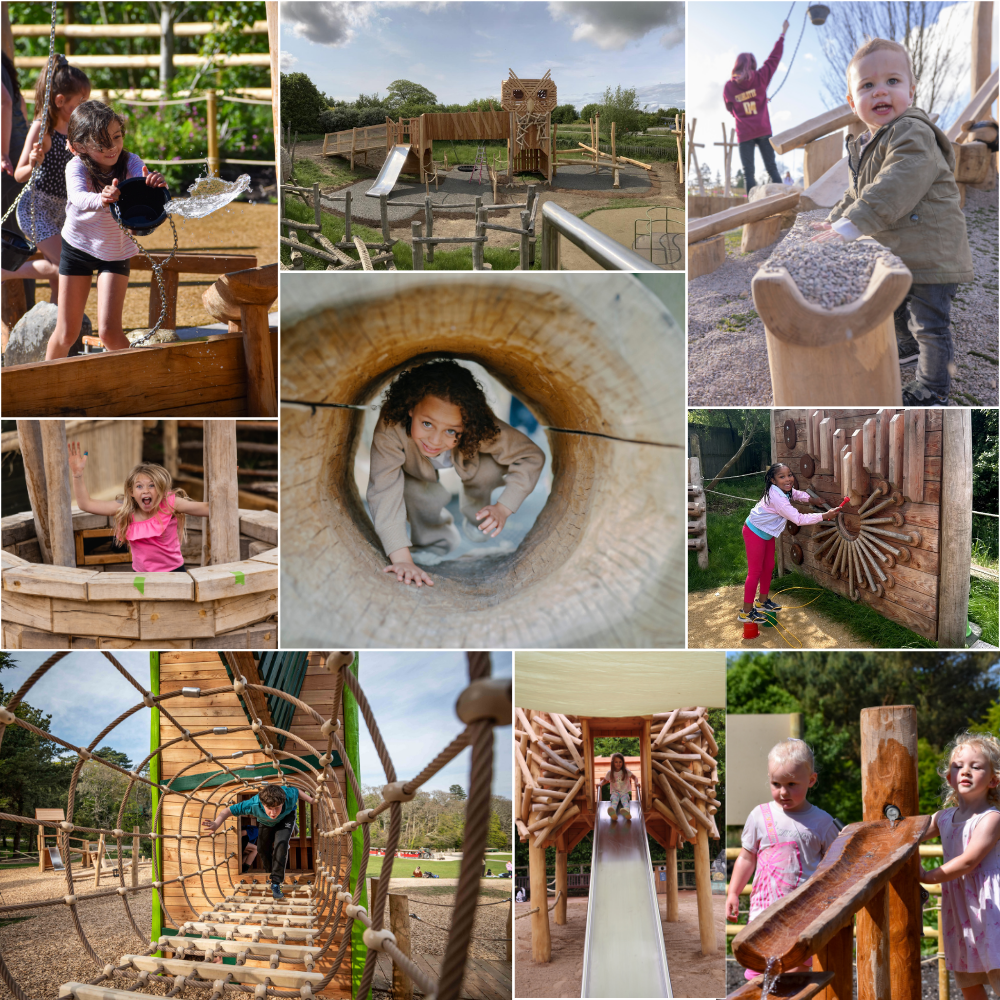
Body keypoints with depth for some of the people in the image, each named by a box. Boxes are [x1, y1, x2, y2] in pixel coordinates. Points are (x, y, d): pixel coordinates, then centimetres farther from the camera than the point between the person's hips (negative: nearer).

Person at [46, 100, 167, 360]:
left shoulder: (129, 163, -17)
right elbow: (78, 197, -42)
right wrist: (101, 199, -64)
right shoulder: (77, 166, -22)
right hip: (77, 247, 0)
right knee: (66, 334, 6)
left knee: (110, 332, -14)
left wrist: (156, 185, -58)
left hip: (116, 252, 0)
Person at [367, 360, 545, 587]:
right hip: (416, 470, -1)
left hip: (466, 459, 1)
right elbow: (384, 491, -50)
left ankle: (475, 514, 9)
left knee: (492, 469, -26)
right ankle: (434, 539, 7)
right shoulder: (391, 426, -48)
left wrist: (503, 508, -37)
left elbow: (532, 457, -28)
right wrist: (402, 559, -57)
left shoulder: (482, 430, -42)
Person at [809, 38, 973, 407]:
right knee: (895, 306, 28)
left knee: (929, 322, -1)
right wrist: (835, 219, 15)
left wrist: (852, 224, -42)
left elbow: (895, 187, -35)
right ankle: (907, 347, 54)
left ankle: (932, 388, 13)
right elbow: (858, 192, 26)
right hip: (896, 252, 9)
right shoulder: (864, 146, 9)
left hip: (932, 252, -9)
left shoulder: (914, 135, -22)